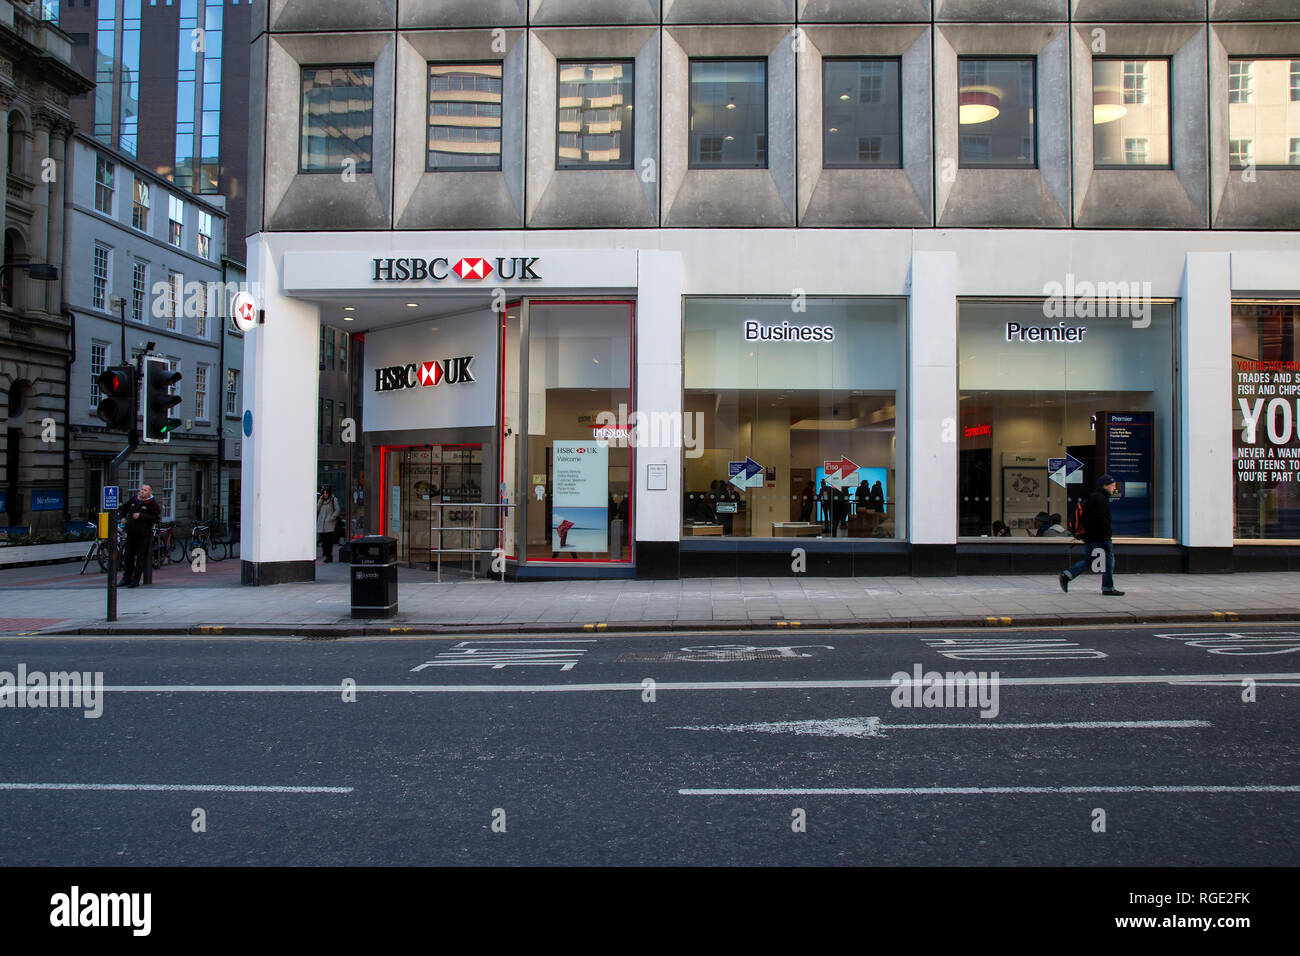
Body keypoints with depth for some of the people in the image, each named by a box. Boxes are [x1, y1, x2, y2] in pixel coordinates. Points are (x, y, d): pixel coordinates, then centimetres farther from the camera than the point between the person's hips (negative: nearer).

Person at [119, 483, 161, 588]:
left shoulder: (152, 503, -6)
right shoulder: (134, 500, 10)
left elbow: (157, 519, -14)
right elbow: (125, 509, 32)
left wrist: (141, 516, -17)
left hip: (143, 535, -6)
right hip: (130, 533, 6)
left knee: (140, 559, -1)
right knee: (128, 557, 12)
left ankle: (135, 580, 6)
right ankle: (126, 579, 22)